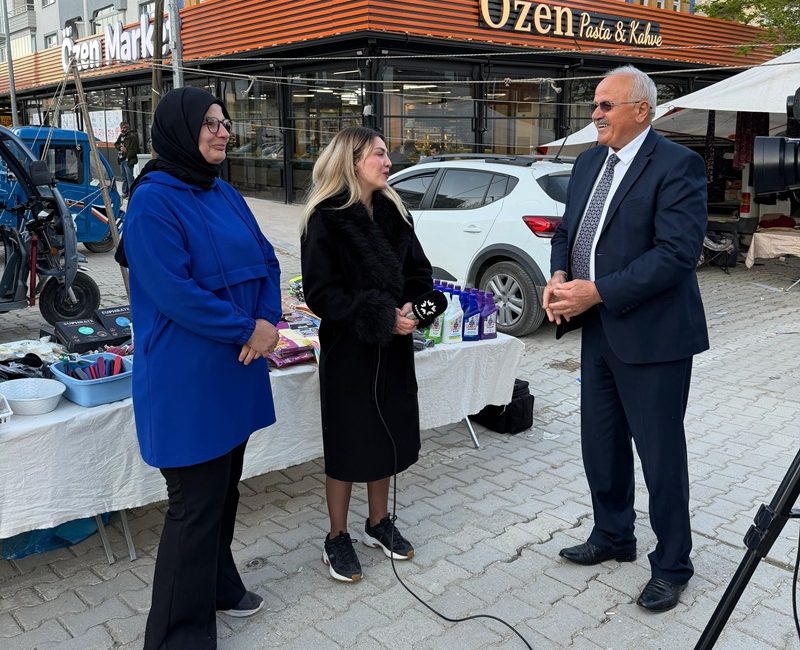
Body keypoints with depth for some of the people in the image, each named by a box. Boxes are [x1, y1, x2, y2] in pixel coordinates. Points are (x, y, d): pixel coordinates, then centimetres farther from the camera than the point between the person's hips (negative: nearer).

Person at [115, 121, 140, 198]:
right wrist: (120, 147, -7)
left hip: (128, 160, -8)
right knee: (124, 177, 15)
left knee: (129, 177, -9)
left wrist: (128, 157, -18)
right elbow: (116, 144, 15)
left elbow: (133, 149, -17)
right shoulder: (121, 136, 14)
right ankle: (125, 192, 24)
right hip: (121, 159, 8)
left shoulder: (132, 136, -12)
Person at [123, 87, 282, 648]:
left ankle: (218, 586, 39)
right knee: (196, 505, 1)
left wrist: (269, 321, -6)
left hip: (235, 371, 8)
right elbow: (174, 291, -21)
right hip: (187, 380, -8)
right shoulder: (153, 201, -14)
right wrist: (246, 331, -15)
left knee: (224, 491, 19)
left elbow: (266, 260, 11)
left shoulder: (225, 195, 12)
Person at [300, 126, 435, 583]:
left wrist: (411, 309, -12)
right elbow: (322, 294, -17)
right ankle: (338, 538, 23)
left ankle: (380, 523, 34)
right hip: (348, 351, -6)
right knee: (348, 443, 5)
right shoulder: (326, 219, -13)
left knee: (387, 435, 15)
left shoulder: (393, 213, 6)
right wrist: (381, 318, -22)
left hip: (392, 348, 6)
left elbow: (419, 272, 7)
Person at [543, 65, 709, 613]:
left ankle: (672, 566, 25)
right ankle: (613, 537, 39)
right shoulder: (590, 162, 11)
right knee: (601, 446, 18)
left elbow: (677, 253, -22)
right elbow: (567, 230, 17)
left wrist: (595, 292, -23)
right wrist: (559, 275, -4)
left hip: (652, 336, -7)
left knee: (660, 455, 6)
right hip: (598, 330, 8)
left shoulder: (677, 165, -14)